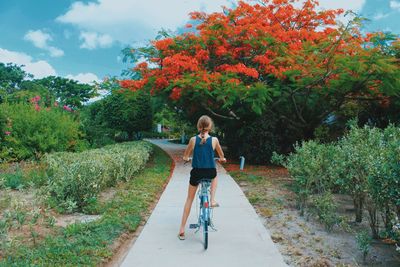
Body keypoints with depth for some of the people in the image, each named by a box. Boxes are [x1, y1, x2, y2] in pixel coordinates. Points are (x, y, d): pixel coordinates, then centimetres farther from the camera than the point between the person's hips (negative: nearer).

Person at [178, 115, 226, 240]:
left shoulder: (193, 139, -4)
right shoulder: (214, 140, -5)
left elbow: (185, 157, 8)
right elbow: (221, 156, 13)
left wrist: (186, 159, 31)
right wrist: (222, 159, 36)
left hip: (196, 172, 0)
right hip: (210, 172, 0)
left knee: (189, 199, 16)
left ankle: (182, 229, 18)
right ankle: (212, 200, 21)